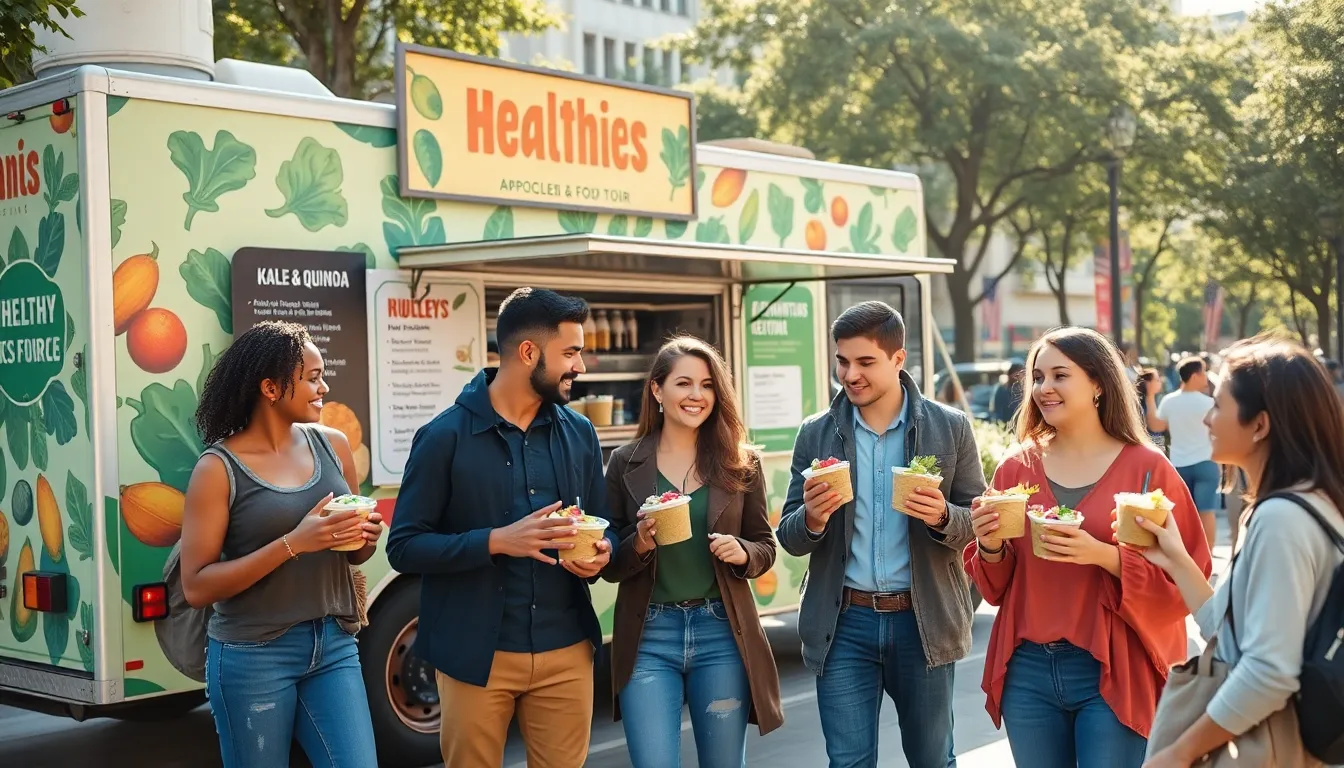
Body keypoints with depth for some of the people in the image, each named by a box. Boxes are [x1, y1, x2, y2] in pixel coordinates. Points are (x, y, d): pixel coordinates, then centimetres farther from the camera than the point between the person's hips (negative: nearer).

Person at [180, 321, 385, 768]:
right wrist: (293, 544, -21)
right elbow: (196, 587, -12)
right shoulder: (219, 468, -8)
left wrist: (366, 536, -6)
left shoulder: (333, 446, 5)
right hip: (252, 656, -4)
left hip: (333, 647, 4)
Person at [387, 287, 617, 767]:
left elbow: (603, 528, 14)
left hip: (566, 652, 4)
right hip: (476, 656, -3)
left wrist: (600, 553, -10)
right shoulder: (446, 436, -8)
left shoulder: (580, 433, 7)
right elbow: (404, 547, -9)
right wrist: (498, 541, -21)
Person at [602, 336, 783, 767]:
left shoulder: (740, 464, 1)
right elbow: (610, 566, 2)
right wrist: (640, 543, -19)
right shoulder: (626, 463, 0)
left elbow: (765, 547, 8)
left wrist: (742, 553, -14)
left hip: (721, 632, 1)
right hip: (648, 636, -1)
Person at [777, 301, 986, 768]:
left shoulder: (951, 428, -1)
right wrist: (812, 519, -18)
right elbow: (789, 539, 5)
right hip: (844, 625, 1)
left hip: (923, 622, 0)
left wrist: (942, 517, -20)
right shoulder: (816, 435, 2)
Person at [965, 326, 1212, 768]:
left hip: (1114, 674, -3)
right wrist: (991, 548, -10)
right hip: (1027, 670, 4)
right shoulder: (1016, 469, 5)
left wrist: (1104, 555, -21)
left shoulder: (1146, 469, -5)